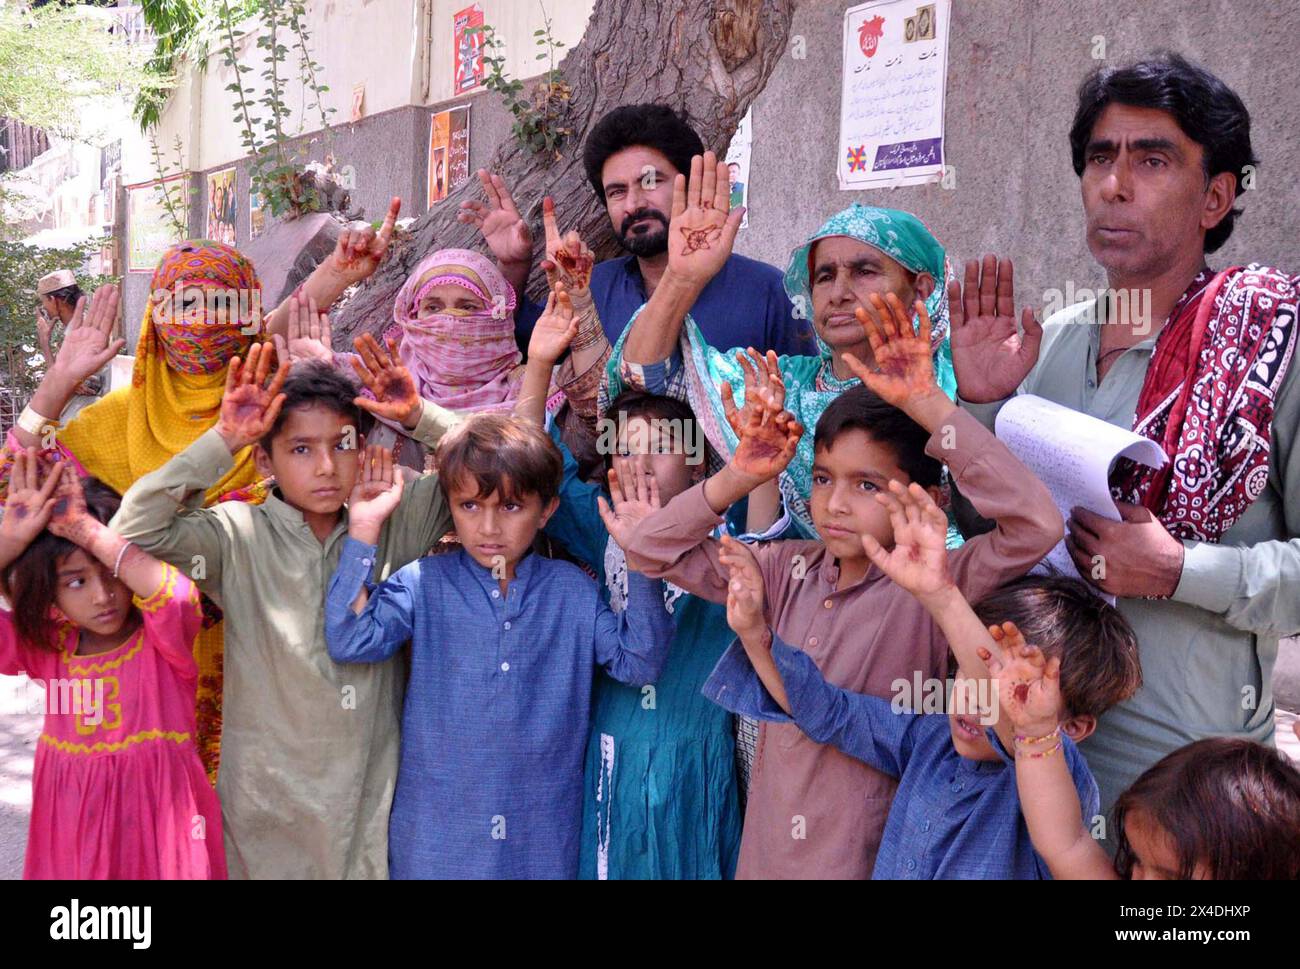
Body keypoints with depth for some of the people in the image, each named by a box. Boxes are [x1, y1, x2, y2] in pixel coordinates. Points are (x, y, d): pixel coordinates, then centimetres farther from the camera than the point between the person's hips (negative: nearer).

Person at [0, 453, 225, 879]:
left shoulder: (162, 639, -12)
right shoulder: (47, 647, 0)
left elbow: (178, 597, -33)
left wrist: (86, 529, -28)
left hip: (158, 821, -3)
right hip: (71, 828, 4)